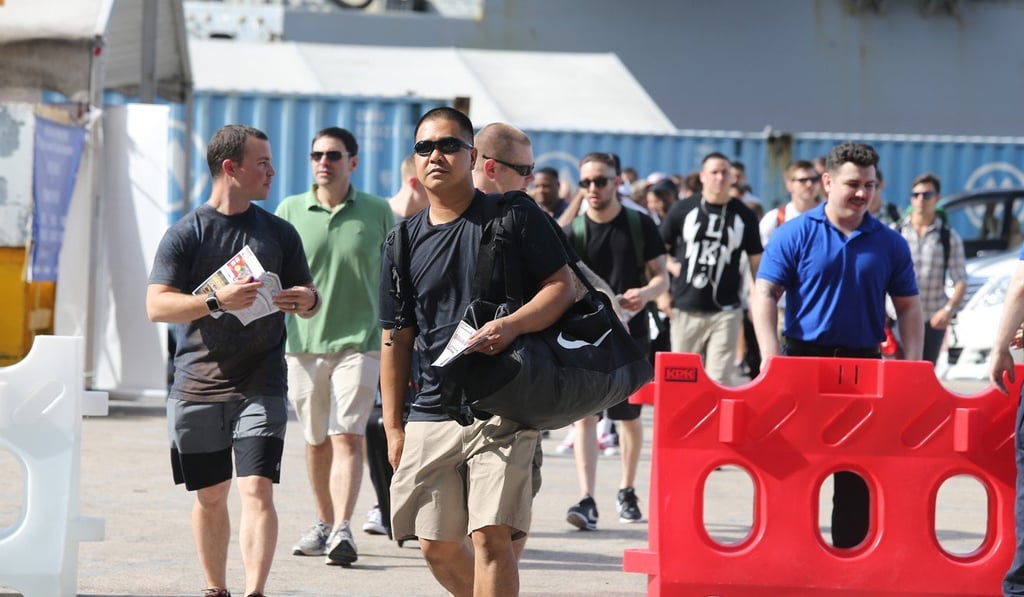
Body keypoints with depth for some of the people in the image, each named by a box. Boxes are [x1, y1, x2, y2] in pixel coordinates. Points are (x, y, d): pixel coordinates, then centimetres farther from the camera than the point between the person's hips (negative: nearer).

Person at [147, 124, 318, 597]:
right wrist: (216, 300, -24)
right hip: (197, 385, 0)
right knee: (209, 497, 10)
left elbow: (308, 297, 16)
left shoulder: (279, 233, 8)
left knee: (257, 491, -14)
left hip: (261, 385, 0)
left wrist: (307, 301, -9)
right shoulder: (185, 234, 0)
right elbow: (157, 306, -9)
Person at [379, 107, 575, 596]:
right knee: (437, 546, 7)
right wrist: (392, 427, 11)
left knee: (490, 536, -13)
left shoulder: (515, 215, 0)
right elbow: (396, 339, 14)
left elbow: (563, 289, -3)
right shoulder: (405, 240, 11)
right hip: (431, 411, 4)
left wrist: (511, 325, -22)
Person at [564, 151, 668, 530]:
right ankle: (587, 501, -17)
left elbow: (661, 276, 3)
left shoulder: (641, 225, 2)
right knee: (585, 413, -12)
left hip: (631, 332, 1)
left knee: (630, 416, 10)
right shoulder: (573, 231, 1)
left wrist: (646, 293, -18)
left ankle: (627, 490, 29)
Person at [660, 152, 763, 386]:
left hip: (725, 311, -1)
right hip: (686, 310, 1)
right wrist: (671, 266, -3)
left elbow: (756, 260, 10)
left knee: (719, 380, -6)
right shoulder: (683, 209, 3)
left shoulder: (743, 215, 4)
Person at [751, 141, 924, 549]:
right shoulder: (795, 235, -1)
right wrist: (771, 359, -17)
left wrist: (913, 365, -2)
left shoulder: (890, 244, 7)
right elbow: (764, 295, -6)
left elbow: (908, 306, 10)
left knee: (857, 473, 4)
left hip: (864, 363, 2)